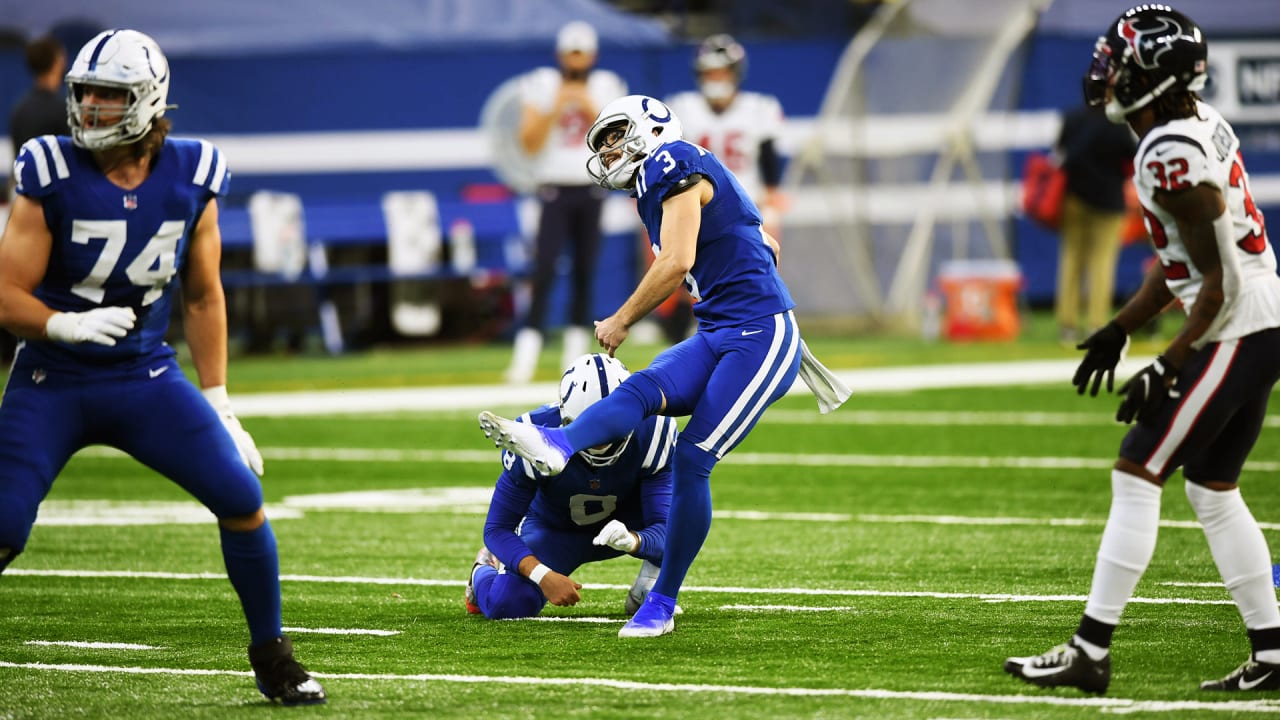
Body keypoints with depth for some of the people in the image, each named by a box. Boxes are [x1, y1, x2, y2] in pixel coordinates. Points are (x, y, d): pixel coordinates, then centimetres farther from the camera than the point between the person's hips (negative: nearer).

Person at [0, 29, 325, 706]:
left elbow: (203, 298, 9)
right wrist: (68, 325, -31)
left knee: (241, 499, -10)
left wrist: (218, 406, 6)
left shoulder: (191, 179, -4)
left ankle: (271, 656, 8)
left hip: (146, 378, 2)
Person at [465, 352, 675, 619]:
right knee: (506, 605, -26)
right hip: (554, 531, 0)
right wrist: (543, 576, -41)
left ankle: (647, 590, -5)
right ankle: (484, 572, 14)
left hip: (623, 526, 0)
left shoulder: (652, 432, -30)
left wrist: (632, 541, -56)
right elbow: (498, 527, -24)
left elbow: (664, 527, -31)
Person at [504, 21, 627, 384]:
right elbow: (530, 143, -7)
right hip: (554, 188, -2)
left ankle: (576, 352, 11)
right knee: (544, 269, -13)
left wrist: (591, 109, -13)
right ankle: (527, 351, -16)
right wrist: (556, 108, -17)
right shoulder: (542, 86, 0)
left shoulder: (606, 88, 6)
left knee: (585, 270, 4)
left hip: (592, 189, 2)